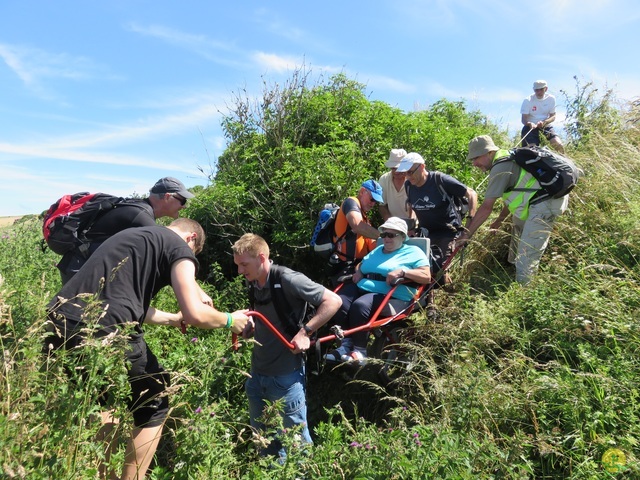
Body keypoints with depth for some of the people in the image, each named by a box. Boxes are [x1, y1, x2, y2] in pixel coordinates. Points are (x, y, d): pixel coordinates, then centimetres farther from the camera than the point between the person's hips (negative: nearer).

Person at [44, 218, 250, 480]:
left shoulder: (133, 236, 28)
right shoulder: (179, 247, 3)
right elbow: (195, 314, -7)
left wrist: (173, 319, 42)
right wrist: (229, 320, 12)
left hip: (58, 327, 9)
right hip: (106, 334, -8)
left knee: (102, 400, 32)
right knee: (154, 406, 16)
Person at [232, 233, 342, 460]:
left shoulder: (287, 280, -20)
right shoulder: (254, 283, 3)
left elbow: (333, 301, -20)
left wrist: (305, 332, -23)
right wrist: (250, 324, 2)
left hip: (285, 376, -8)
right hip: (257, 374, 8)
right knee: (261, 435, 22)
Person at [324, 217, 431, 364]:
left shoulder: (413, 252, 9)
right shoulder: (377, 250, 29)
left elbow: (426, 277, -2)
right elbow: (361, 264, 35)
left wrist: (403, 271, -15)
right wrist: (358, 272, 11)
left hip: (390, 296, -6)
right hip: (361, 288, 6)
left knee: (360, 305, -35)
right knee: (338, 303, -26)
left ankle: (359, 351, -26)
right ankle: (346, 345, -22)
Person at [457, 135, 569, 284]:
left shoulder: (500, 167, -16)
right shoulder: (508, 158, 16)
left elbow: (487, 207, -18)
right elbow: (514, 195, 25)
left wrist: (466, 235, -14)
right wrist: (499, 220, 30)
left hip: (545, 203, -11)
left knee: (526, 262, -11)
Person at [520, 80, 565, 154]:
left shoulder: (551, 99, -2)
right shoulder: (527, 100, -11)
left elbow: (553, 116, 0)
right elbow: (524, 119, -11)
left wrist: (544, 122, -22)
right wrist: (529, 123, -35)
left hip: (545, 125, 2)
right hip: (530, 127, -2)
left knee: (559, 145, -19)